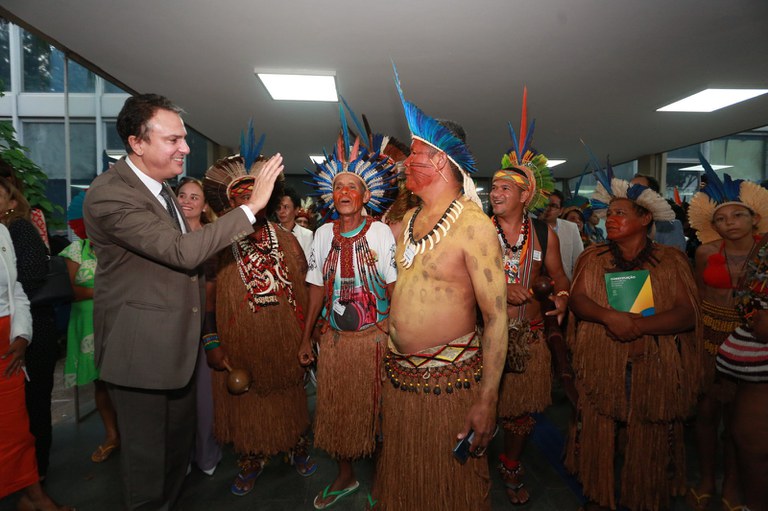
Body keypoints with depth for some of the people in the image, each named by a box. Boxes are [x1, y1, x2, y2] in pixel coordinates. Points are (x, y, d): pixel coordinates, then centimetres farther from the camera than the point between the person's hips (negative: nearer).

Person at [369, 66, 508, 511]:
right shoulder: (409, 219, 7)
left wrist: (487, 400, -19)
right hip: (398, 374, 7)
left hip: (449, 378, -6)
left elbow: (496, 317, -18)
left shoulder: (474, 224, -16)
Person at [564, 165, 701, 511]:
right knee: (597, 440, 7)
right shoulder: (593, 258, 6)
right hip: (600, 369, 1)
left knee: (649, 447, 10)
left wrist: (640, 325, -21)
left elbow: (687, 314, -6)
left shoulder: (671, 260, 2)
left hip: (655, 369, -1)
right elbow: (576, 300, -3)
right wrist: (609, 316, -22)